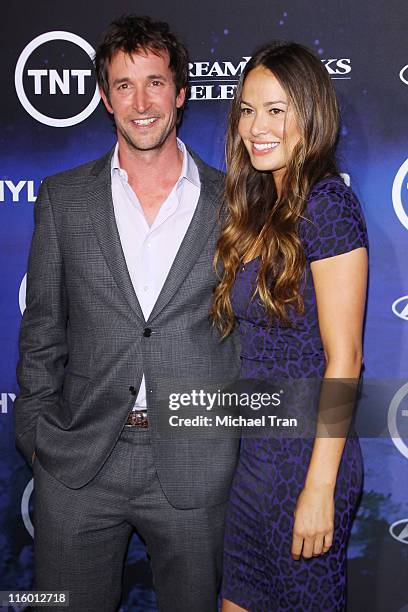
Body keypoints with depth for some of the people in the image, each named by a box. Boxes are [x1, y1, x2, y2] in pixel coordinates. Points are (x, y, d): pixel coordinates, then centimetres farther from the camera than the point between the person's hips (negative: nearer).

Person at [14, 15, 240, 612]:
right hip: (78, 463, 1)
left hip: (195, 467, 0)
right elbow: (42, 331, 7)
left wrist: (243, 448, 3)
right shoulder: (62, 197, 4)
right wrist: (38, 435, 3)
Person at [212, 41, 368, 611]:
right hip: (256, 448, 8)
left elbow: (343, 359, -18)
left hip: (307, 453, -7)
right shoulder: (260, 207, 9)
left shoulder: (327, 203, -16)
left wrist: (320, 488, -18)